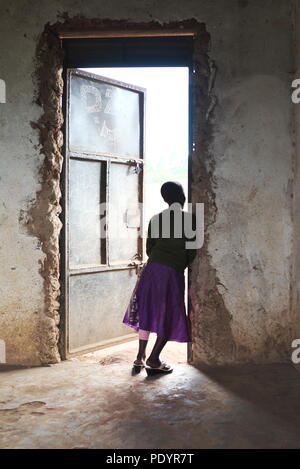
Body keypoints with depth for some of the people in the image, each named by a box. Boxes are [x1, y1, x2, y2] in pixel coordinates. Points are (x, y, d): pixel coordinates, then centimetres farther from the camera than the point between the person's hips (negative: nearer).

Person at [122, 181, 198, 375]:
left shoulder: (156, 219, 8)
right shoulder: (190, 219, -4)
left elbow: (149, 248, 9)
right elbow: (192, 251, -5)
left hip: (152, 268, 4)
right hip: (174, 272, -4)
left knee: (147, 310, 14)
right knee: (170, 316, 7)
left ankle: (140, 357, 18)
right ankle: (153, 360, 7)